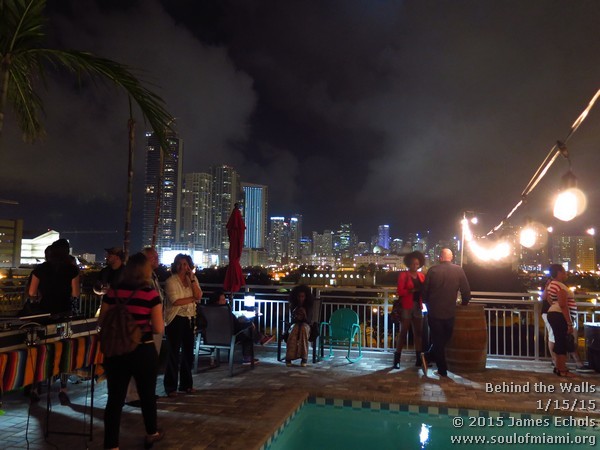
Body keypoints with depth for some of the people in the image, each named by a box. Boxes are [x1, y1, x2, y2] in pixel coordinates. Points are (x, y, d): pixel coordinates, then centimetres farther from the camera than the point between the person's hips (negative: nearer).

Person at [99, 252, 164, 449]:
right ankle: (151, 434, 39)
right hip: (144, 352, -2)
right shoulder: (151, 293, -13)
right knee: (147, 395, 19)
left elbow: (101, 322, 4)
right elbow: (158, 328, -13)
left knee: (115, 398, 9)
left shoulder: (113, 292, -4)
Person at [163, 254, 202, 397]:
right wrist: (193, 299, -9)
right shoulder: (171, 281, -8)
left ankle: (186, 384, 24)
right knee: (174, 353, -1)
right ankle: (171, 387, 9)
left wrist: (192, 279, -12)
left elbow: (199, 296, -6)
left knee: (188, 351, 11)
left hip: (189, 319, 5)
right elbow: (175, 301, -18)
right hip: (176, 319, -5)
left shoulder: (193, 279, 8)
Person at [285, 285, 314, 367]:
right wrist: (296, 317, -21)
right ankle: (289, 357, -36)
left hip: (305, 324, -1)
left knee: (303, 329, -39)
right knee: (294, 330, -37)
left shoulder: (309, 306, -2)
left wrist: (304, 315, -27)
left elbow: (308, 320, -6)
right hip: (295, 324, 1)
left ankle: (304, 357, -37)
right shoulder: (293, 305, 2)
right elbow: (292, 319, 2)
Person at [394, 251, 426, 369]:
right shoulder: (403, 275, -4)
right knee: (403, 332, -2)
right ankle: (397, 359, 3)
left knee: (418, 332, 7)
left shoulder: (421, 275, 10)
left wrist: (421, 291, -11)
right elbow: (400, 291, -11)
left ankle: (419, 359, 13)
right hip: (406, 307, -5)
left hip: (418, 306, 5)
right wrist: (412, 290, -22)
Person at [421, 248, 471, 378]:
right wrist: (464, 303, 16)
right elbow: (466, 291, -2)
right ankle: (428, 357, 6)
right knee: (444, 339, 16)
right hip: (449, 312, 0)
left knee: (438, 340, 10)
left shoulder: (432, 270, -4)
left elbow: (424, 292, 0)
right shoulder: (458, 270, -3)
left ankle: (443, 371, 8)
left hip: (434, 312, 0)